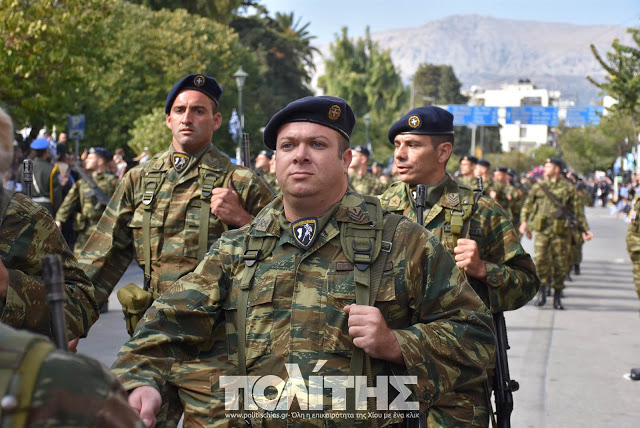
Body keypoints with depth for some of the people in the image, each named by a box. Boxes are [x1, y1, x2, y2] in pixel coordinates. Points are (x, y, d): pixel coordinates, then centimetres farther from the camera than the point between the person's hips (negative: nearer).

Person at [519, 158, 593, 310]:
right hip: (542, 229, 0)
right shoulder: (538, 186, 11)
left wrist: (585, 229, 4)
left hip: (561, 231, 0)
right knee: (540, 258, -14)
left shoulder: (568, 188, 7)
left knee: (561, 263, 2)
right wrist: (524, 222, 3)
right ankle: (541, 292, 1)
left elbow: (577, 210, 8)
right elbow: (527, 205, 16)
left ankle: (557, 297, 14)